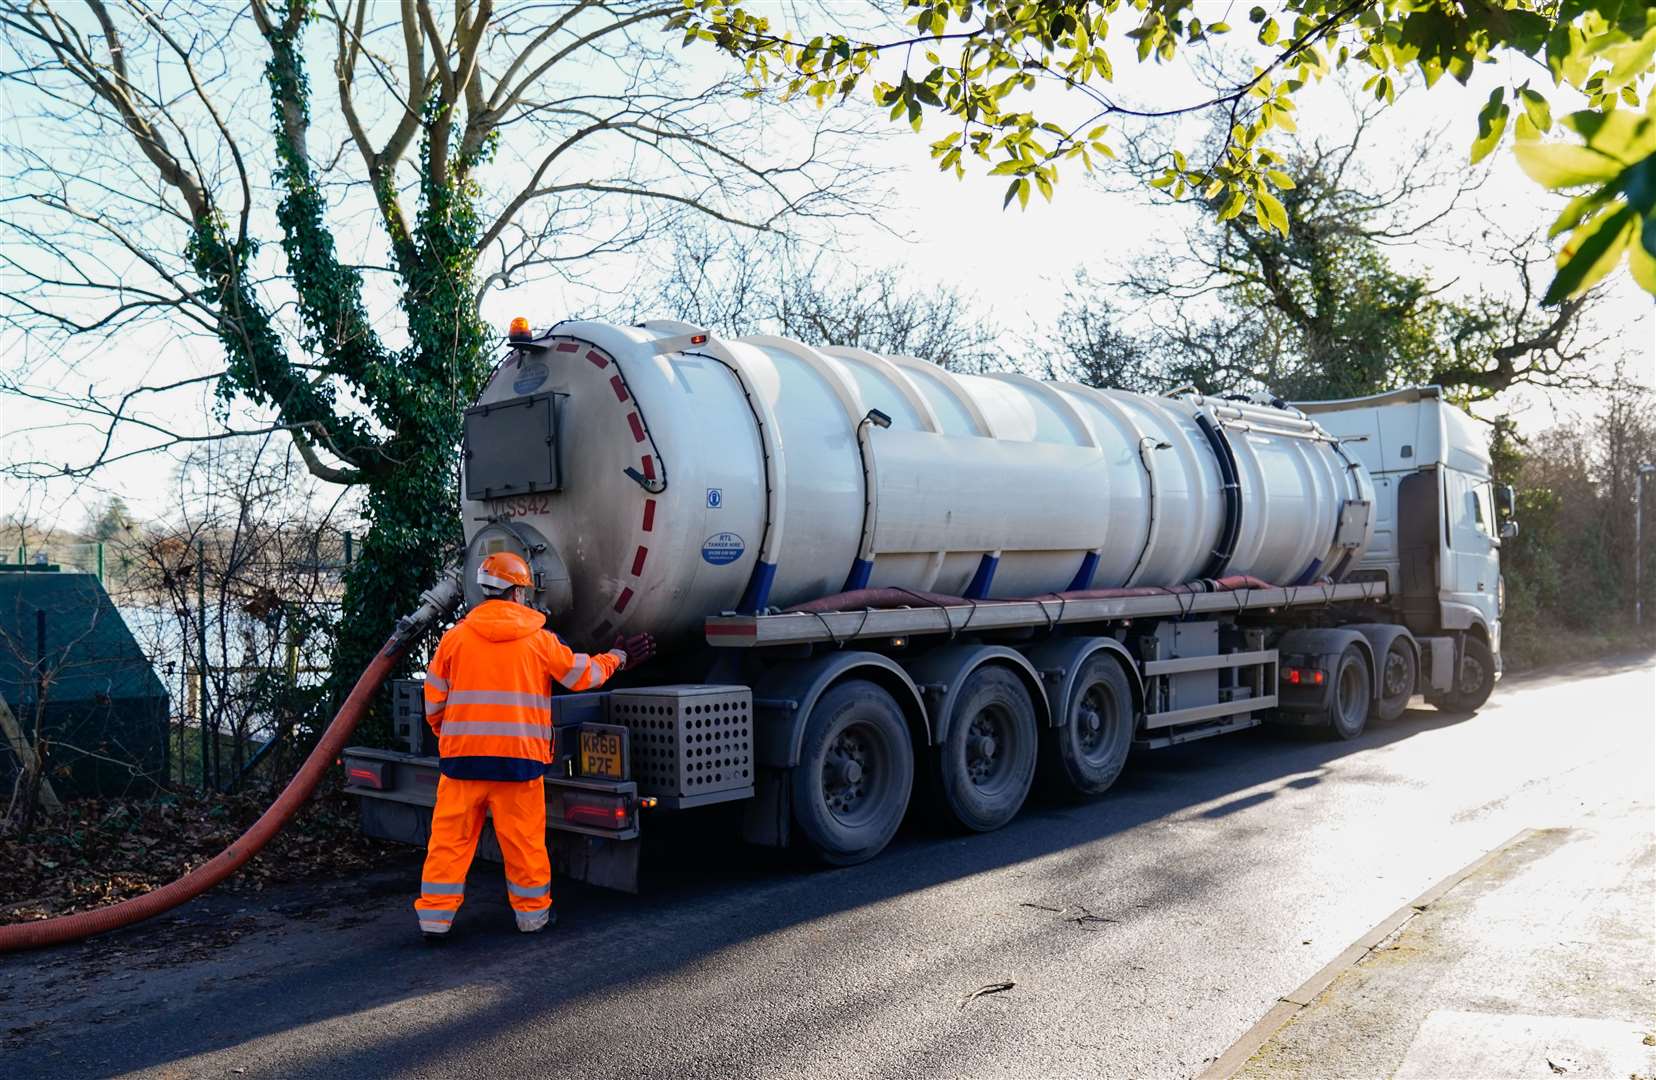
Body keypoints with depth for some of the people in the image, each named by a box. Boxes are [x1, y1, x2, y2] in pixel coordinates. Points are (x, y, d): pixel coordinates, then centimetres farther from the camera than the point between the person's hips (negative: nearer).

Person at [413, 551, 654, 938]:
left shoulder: (455, 637, 2)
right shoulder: (538, 638, -1)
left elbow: (434, 701, 9)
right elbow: (583, 674, 11)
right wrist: (618, 658, 28)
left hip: (462, 754, 1)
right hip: (519, 756, -1)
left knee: (450, 836, 8)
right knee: (524, 839, 9)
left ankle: (435, 915, 10)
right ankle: (533, 912, 20)